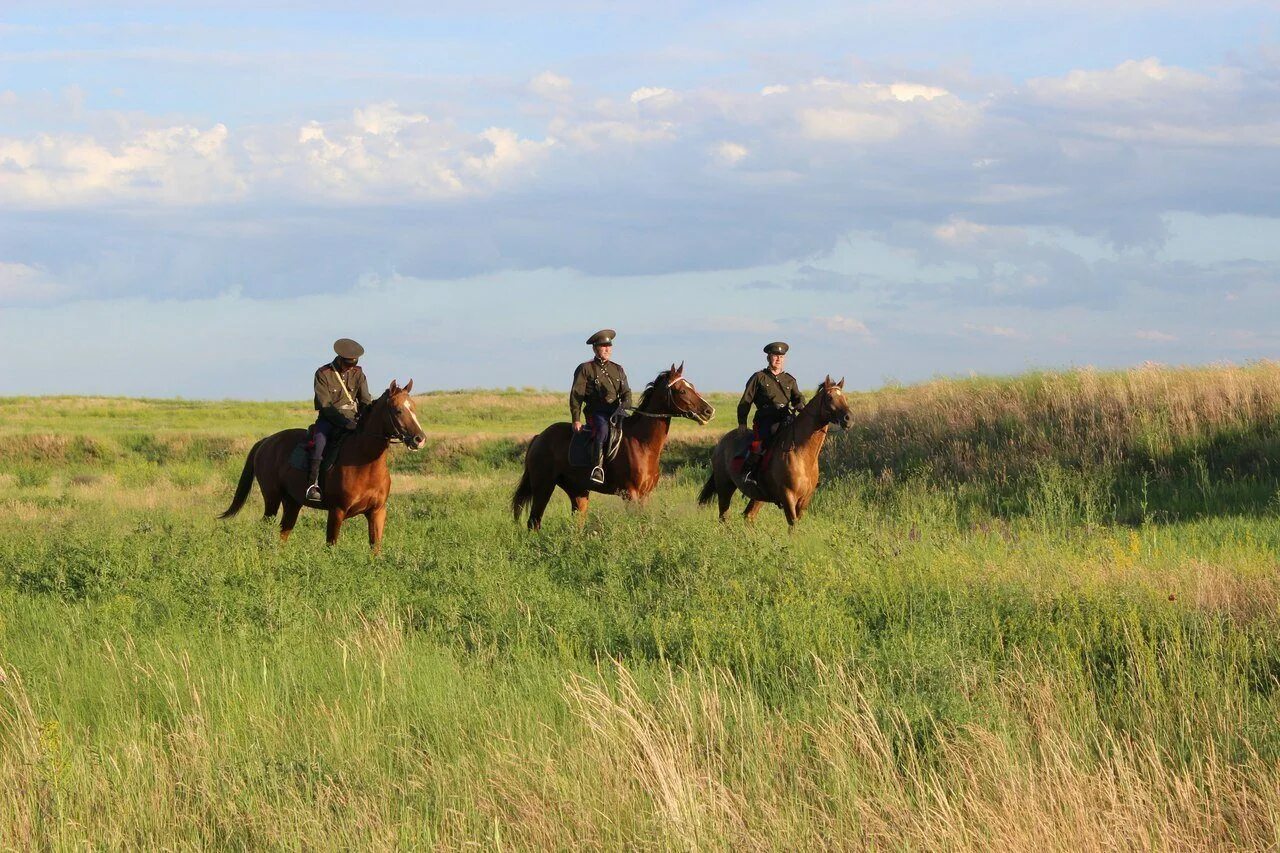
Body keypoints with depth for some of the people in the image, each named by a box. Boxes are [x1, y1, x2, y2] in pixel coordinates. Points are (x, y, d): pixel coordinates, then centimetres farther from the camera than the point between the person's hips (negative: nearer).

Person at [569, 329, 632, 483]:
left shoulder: (618, 369, 20)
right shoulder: (585, 369, 6)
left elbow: (626, 393, 16)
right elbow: (576, 396, 2)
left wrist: (625, 405, -8)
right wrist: (576, 420, -7)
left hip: (617, 411, 4)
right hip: (596, 413, -4)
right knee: (603, 429, -36)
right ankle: (598, 467, -38)